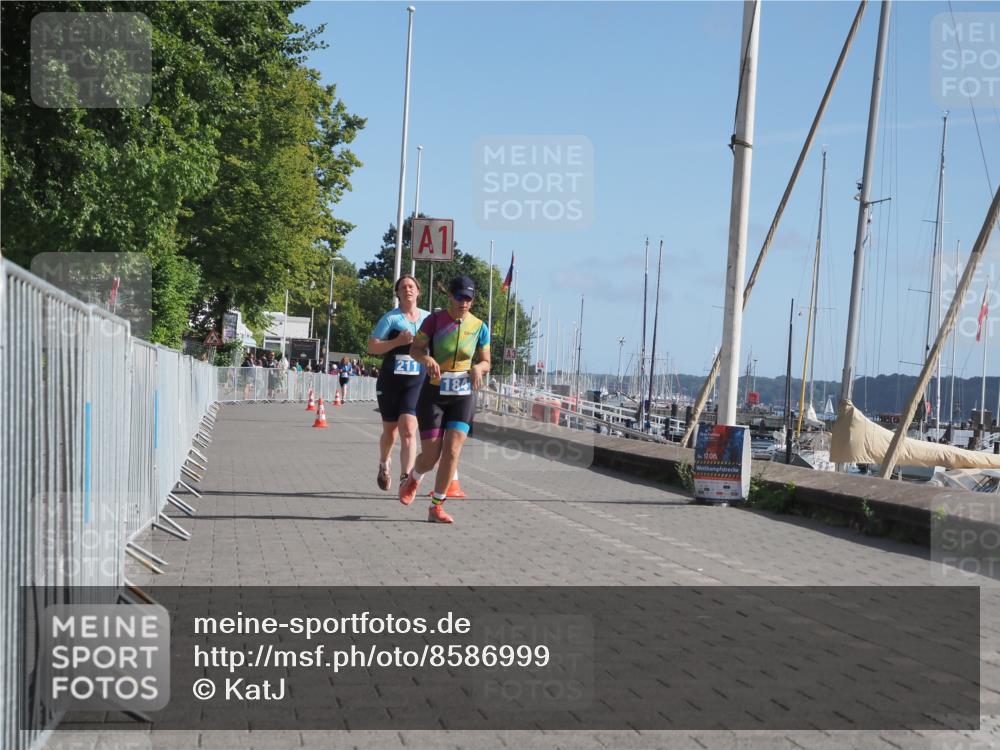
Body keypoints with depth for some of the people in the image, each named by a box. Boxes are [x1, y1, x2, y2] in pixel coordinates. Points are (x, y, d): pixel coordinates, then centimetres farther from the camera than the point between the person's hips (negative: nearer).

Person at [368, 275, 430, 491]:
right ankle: (384, 466, 40)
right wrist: (397, 341, -19)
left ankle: (406, 477, -20)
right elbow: (372, 347, -6)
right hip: (390, 381, 0)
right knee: (390, 431, 13)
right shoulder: (390, 318, 0)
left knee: (408, 429, -16)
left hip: (416, 382, 0)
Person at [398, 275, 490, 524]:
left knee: (452, 451, -10)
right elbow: (414, 349, -4)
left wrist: (478, 368, -15)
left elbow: (486, 362, 9)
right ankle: (413, 479, 36)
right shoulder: (434, 320, -6)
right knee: (431, 455, 0)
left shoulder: (479, 327, 2)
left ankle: (436, 507, 2)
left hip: (463, 396, 2)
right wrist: (427, 359, -26)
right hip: (433, 394, -2)